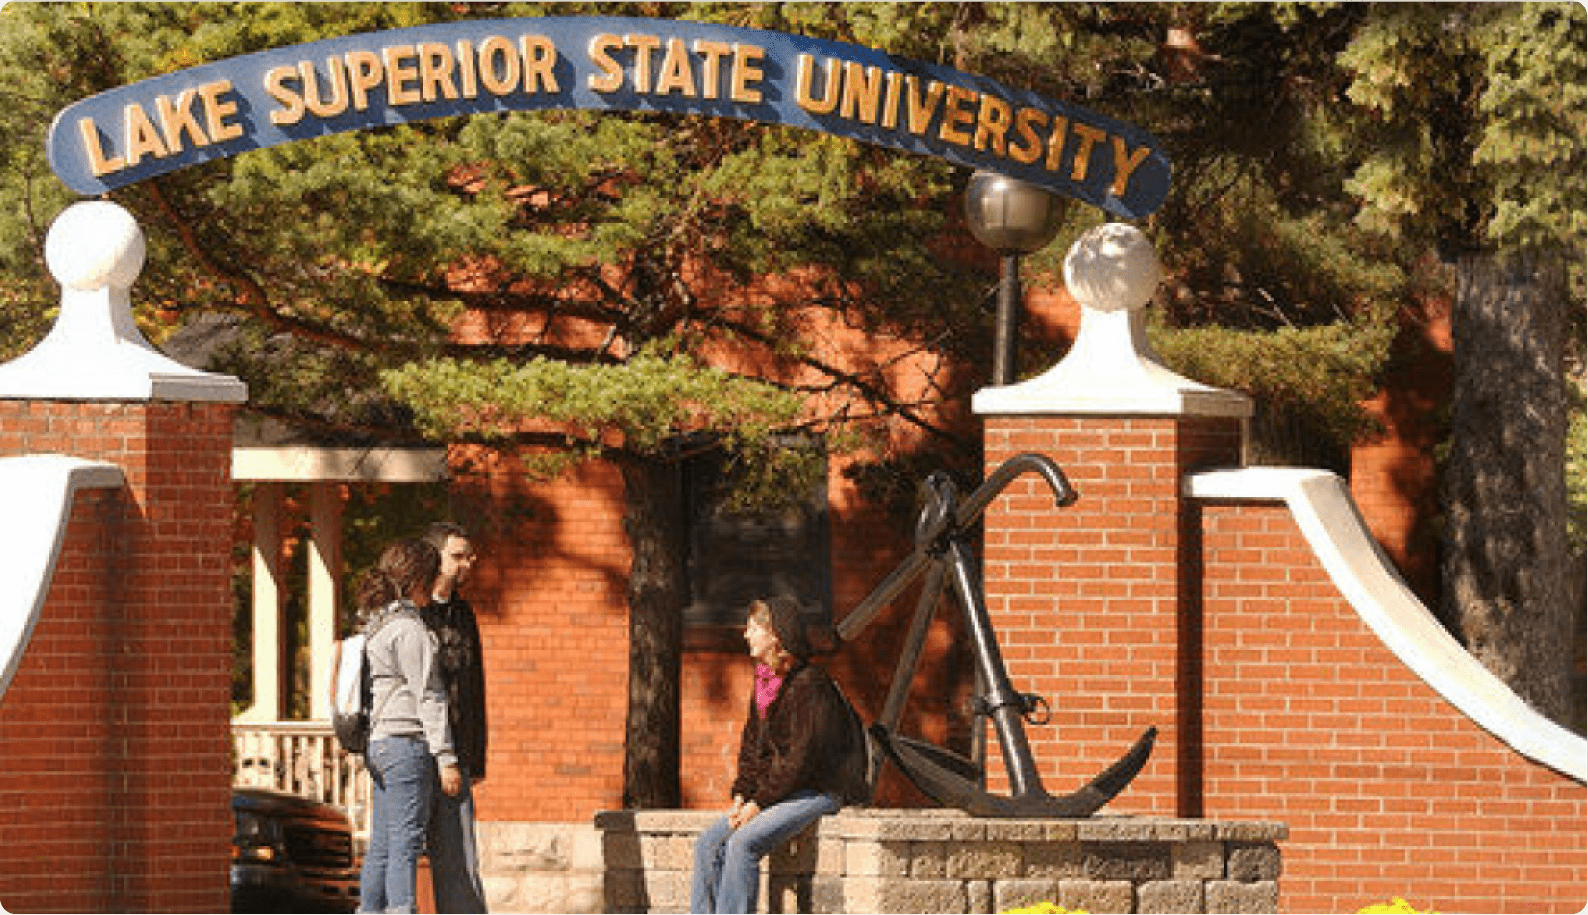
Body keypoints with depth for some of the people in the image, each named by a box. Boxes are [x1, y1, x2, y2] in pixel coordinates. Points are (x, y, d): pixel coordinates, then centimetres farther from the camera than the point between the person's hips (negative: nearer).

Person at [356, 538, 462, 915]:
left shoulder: (376, 625, 16)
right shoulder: (409, 629, -12)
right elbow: (428, 697, -14)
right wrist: (446, 759, -14)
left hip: (379, 743, 9)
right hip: (407, 744, -9)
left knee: (381, 847, 9)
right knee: (405, 845, -10)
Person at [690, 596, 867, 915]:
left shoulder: (809, 683, -16)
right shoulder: (763, 682, 12)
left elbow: (803, 757, -20)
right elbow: (752, 745, 15)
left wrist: (759, 802, -18)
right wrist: (741, 797, -1)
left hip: (816, 792, -9)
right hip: (773, 790, 9)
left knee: (743, 843, -28)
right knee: (708, 844, -7)